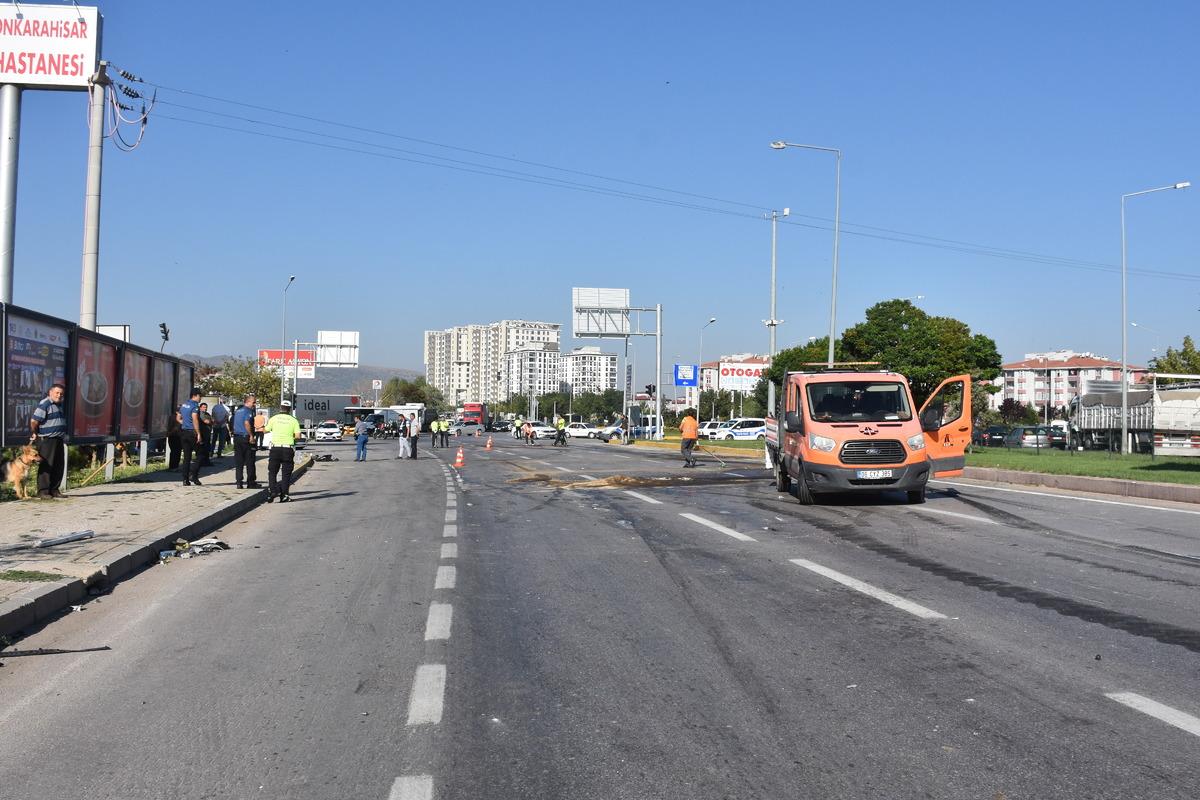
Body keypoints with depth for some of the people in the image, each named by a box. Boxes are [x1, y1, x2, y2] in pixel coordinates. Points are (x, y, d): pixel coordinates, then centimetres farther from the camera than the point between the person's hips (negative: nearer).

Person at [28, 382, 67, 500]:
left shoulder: (59, 405, 17)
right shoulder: (44, 404, -12)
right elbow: (34, 421, -16)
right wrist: (34, 435, -8)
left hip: (58, 440, 9)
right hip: (46, 440, -9)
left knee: (59, 465, 10)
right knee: (46, 466, -7)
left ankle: (54, 489, 18)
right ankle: (43, 491, -4)